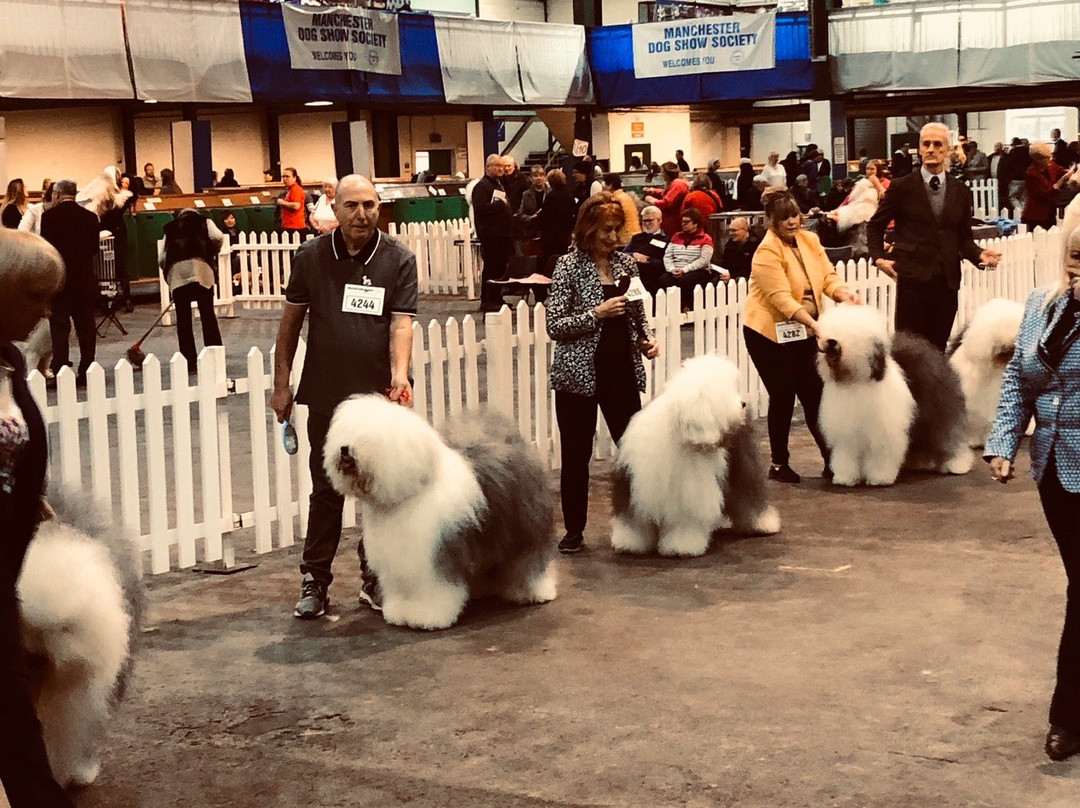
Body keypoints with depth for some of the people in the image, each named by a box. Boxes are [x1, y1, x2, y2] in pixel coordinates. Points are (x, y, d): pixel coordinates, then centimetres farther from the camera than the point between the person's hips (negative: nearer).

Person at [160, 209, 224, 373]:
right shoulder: (204, 222, 24)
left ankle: (189, 363, 2)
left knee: (183, 318, 4)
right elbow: (217, 237, 2)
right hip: (200, 267, -1)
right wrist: (212, 254, 18)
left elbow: (161, 258, 18)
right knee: (208, 315, 3)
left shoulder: (170, 228, 29)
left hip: (175, 271, 2)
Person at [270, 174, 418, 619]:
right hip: (326, 395, 0)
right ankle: (314, 581, 17)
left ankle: (375, 578, 22)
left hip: (380, 396, 0)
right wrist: (281, 383, 6)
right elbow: (291, 319, 7)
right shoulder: (311, 257, 1)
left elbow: (401, 322, -10)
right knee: (326, 492, 7)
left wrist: (400, 375, -26)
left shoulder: (399, 259, -3)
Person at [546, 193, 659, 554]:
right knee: (576, 455, 4)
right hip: (579, 374, -4)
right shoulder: (569, 267, -6)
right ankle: (574, 530, 16)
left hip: (621, 371, 4)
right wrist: (597, 314, -19)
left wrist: (647, 338, -1)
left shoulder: (626, 263, 8)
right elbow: (554, 326, -9)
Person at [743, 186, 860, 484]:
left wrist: (843, 294, -22)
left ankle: (831, 459, 12)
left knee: (814, 393, 6)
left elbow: (828, 275, 0)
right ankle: (778, 464, 12)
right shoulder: (767, 252, -19)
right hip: (769, 333, -6)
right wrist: (816, 324, -34)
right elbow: (781, 298, -26)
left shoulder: (810, 240, 3)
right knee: (783, 396, -1)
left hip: (804, 330, 6)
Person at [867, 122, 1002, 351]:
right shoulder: (902, 187, 1)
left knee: (938, 347, 6)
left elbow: (963, 237, 16)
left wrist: (979, 254, -4)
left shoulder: (961, 192, 11)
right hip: (913, 278, -3)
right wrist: (879, 258, -6)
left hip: (947, 280, 3)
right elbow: (875, 226, 8)